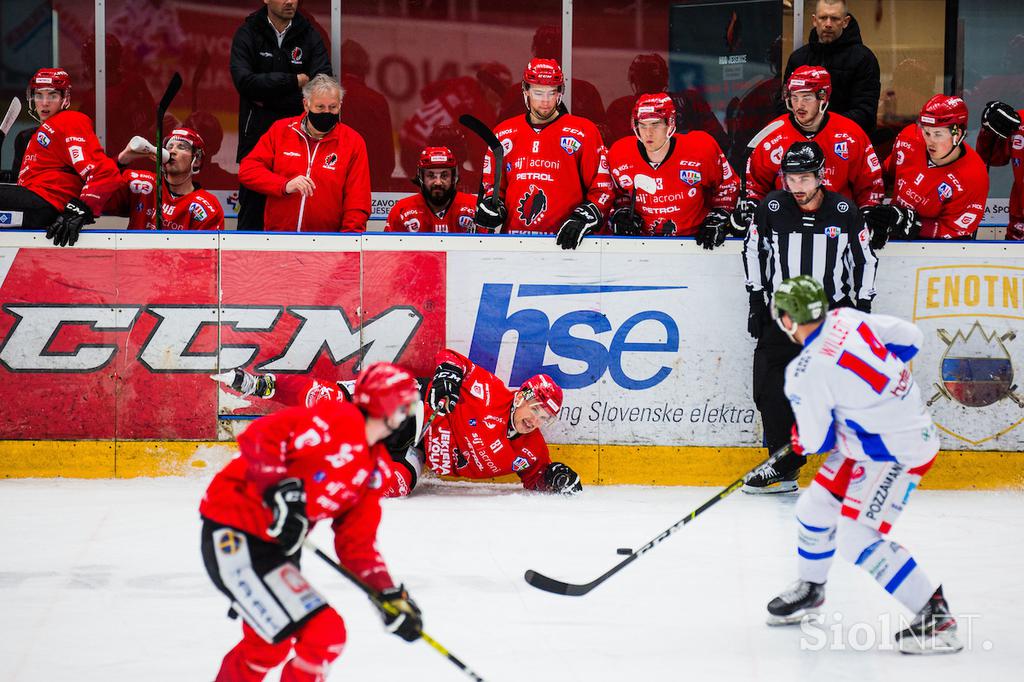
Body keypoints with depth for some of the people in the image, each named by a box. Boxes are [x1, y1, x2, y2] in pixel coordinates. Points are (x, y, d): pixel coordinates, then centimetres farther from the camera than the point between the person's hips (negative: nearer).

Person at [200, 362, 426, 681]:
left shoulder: (376, 468, 11)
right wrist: (280, 492, -28)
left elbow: (356, 543, 12)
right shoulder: (336, 421, -16)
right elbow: (258, 436, -25)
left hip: (277, 545, 10)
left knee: (267, 645, 28)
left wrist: (389, 595, 2)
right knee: (324, 634, -15)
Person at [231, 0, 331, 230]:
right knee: (252, 204, 0)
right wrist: (294, 81, -14)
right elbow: (243, 81, -14)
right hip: (256, 135, -1)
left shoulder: (310, 36, 5)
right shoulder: (248, 34, 1)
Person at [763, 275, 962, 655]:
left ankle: (935, 617, -14)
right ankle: (810, 588, 41)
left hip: (895, 454, -10)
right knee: (815, 509, 18)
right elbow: (910, 338, 8)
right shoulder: (847, 319, -4)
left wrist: (800, 441, 10)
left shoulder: (807, 372, -24)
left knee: (857, 541, -16)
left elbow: (816, 441, -14)